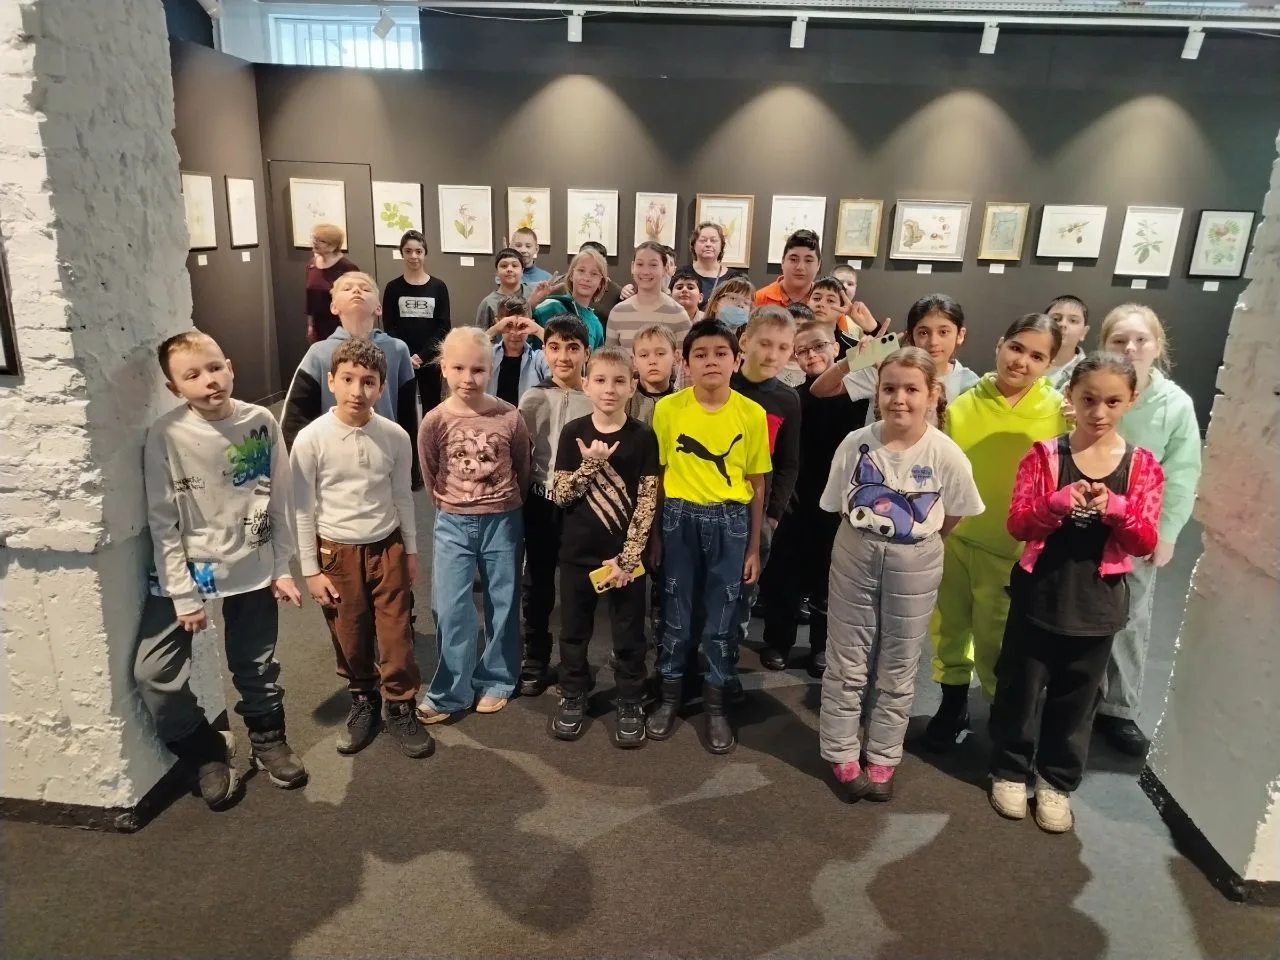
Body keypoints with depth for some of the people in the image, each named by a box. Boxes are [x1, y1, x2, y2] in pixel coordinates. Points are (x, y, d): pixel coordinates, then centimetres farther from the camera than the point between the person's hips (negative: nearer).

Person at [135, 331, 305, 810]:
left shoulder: (261, 422, -8)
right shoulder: (165, 436, -15)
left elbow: (280, 502, 0)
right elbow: (162, 521, -11)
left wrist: (282, 567, 2)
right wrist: (183, 593, -11)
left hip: (254, 568, 2)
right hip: (187, 569, -1)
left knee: (256, 667, 14)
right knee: (155, 672, -7)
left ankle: (269, 742, 39)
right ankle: (206, 751, 18)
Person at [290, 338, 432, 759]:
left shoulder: (395, 436, -7)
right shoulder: (311, 439, -13)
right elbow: (303, 510, -7)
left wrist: (410, 550, 11)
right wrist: (311, 570, -5)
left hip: (386, 548, 1)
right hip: (337, 552, -1)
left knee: (396, 637, 6)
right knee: (350, 639, 13)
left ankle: (400, 708, 26)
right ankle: (363, 702, 36)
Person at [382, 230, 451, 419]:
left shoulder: (438, 287, 2)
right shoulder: (393, 287, 2)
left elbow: (443, 327, -2)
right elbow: (389, 327, 0)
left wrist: (422, 355, -13)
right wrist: (406, 356, -14)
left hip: (430, 360, 0)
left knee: (431, 409, 6)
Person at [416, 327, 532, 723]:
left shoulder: (510, 417, -11)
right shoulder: (434, 422, -10)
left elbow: (523, 470, 4)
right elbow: (432, 478, 5)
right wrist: (455, 508, 11)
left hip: (502, 521, 0)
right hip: (452, 524, 0)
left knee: (502, 605, 11)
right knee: (450, 610, 2)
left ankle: (496, 681, 29)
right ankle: (448, 692, 17)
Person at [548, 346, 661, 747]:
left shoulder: (642, 437, -6)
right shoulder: (573, 433, -2)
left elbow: (648, 502, -7)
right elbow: (560, 496, -4)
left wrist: (628, 557, -12)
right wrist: (591, 464, -19)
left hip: (625, 554, -1)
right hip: (578, 552, 2)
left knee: (629, 633, 9)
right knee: (574, 629, 13)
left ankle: (630, 703, 26)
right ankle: (573, 697, 32)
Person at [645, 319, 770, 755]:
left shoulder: (752, 413, -4)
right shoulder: (667, 409, -5)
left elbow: (756, 483, 2)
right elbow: (657, 475, 2)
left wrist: (753, 547, 3)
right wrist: (654, 533, 2)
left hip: (730, 521, 0)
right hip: (680, 518, 0)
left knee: (723, 615, 9)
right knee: (676, 611, 10)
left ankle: (716, 702, 26)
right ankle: (670, 694, 30)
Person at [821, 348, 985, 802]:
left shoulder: (945, 453, -15)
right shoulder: (856, 443, -11)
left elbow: (953, 517, -1)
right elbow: (840, 506, 2)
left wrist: (914, 541, 4)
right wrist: (871, 538, 1)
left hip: (914, 565, 0)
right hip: (855, 557, 1)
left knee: (898, 669, 13)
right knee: (846, 664, 9)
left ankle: (882, 759, 30)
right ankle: (842, 755, 26)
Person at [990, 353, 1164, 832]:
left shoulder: (1143, 465, -2)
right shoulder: (1043, 454, -7)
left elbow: (1145, 542, -5)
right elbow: (1017, 524, -10)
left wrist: (1116, 509, -23)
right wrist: (1059, 504, -28)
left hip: (1098, 601, 2)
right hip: (1039, 592, -1)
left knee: (1076, 697, 15)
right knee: (1021, 687, 11)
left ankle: (1057, 781, 32)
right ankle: (1009, 771, 31)